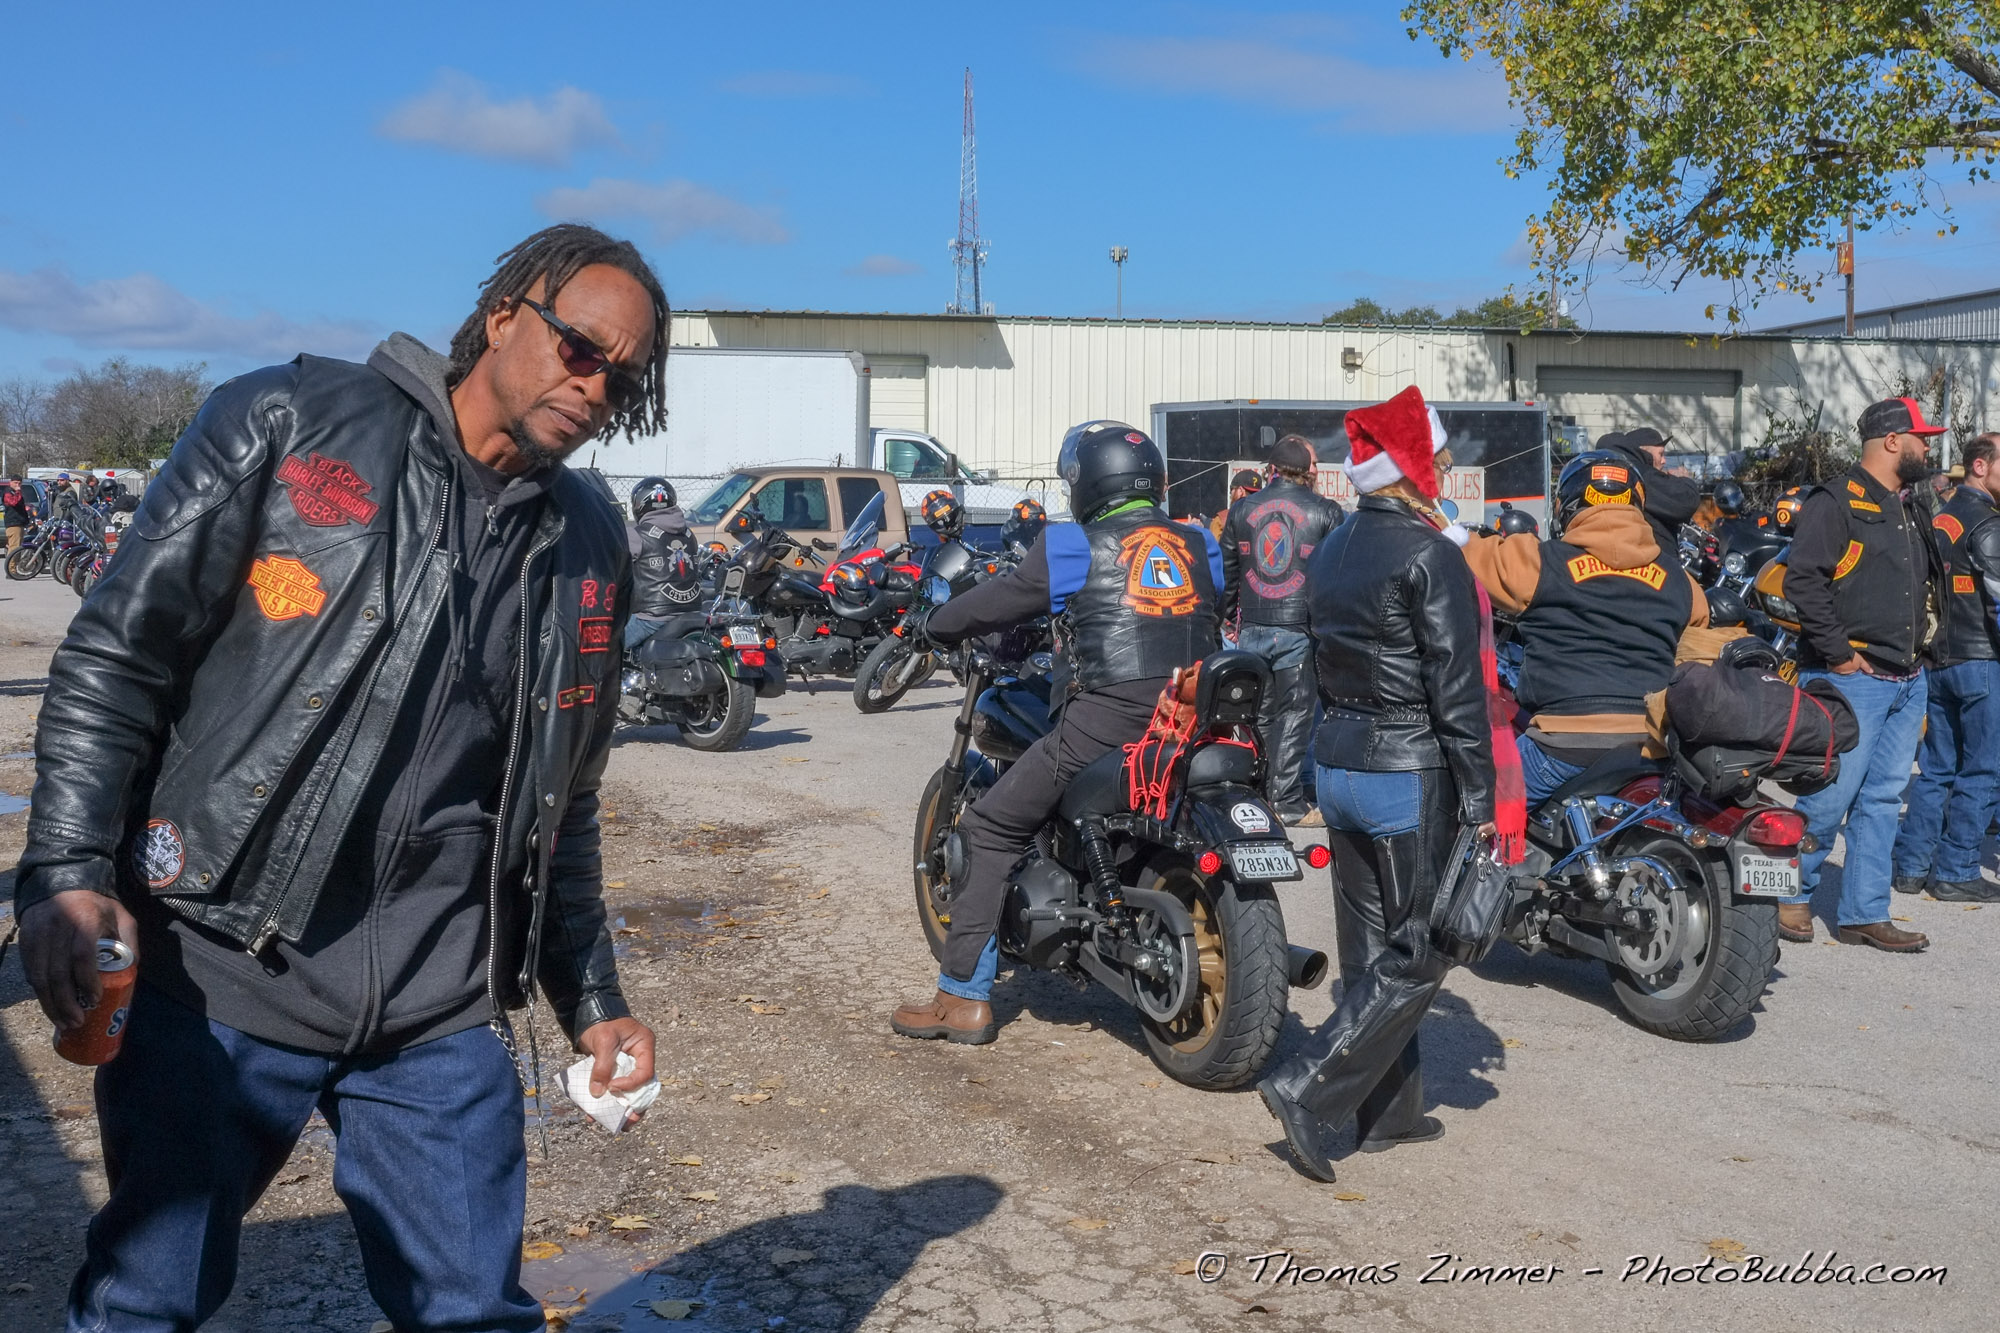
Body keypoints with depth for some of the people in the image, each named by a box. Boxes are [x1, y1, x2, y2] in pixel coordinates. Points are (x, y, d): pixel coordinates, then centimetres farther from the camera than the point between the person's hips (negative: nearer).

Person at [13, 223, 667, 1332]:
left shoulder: (588, 549, 9)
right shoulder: (288, 424, -2)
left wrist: (590, 997, 16)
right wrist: (68, 872, -14)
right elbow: (115, 653, -4)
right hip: (212, 974, -2)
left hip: (441, 1008, 3)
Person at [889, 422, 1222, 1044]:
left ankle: (964, 997, 5)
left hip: (1103, 725, -5)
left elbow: (994, 602, 8)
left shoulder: (1074, 548, 0)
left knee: (991, 830, 7)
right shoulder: (1199, 547, 15)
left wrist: (931, 624, 26)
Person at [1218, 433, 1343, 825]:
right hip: (1298, 629, -3)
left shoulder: (1241, 509, 8)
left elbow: (1225, 573, 12)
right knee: (1292, 716, 2)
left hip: (1251, 629, 3)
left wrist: (1221, 618, 21)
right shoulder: (1325, 512, -1)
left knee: (1256, 716, 13)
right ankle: (1288, 803, 3)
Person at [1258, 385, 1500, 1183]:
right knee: (1417, 954, 1)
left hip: (1338, 761, 8)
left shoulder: (1332, 551, 9)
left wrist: (1340, 744, 19)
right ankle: (1308, 1089, -6)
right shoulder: (1428, 554, -15)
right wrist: (1479, 799, -13)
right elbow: (1456, 688, -17)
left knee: (1372, 946, 14)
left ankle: (1390, 1110, 23)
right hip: (1412, 774, -8)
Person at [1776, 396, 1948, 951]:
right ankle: (1790, 894, 10)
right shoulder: (1836, 501, -10)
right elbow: (1803, 580, -19)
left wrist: (1922, 641, 18)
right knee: (1831, 798, -7)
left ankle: (1863, 914, 15)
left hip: (1908, 681, 9)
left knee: (1882, 800, 9)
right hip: (1854, 678, -9)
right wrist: (1837, 653, -19)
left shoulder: (1913, 507, 19)